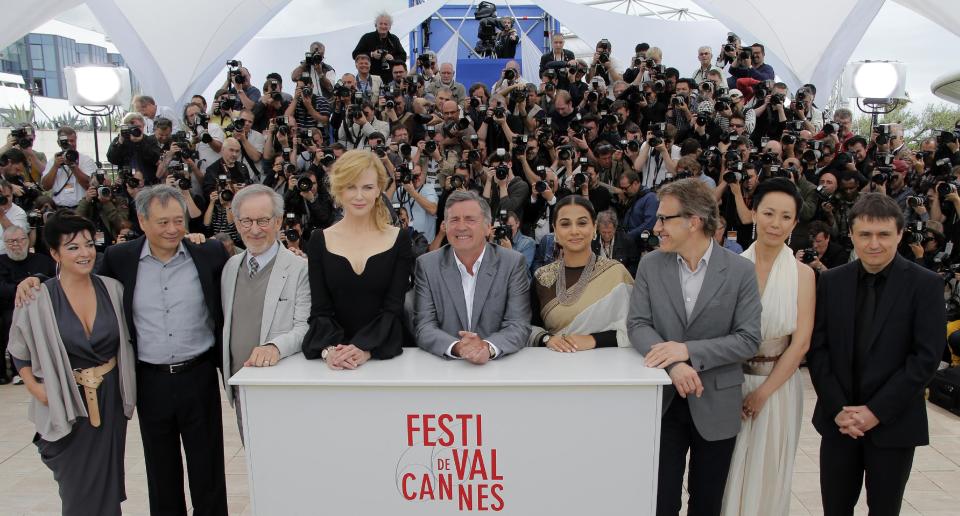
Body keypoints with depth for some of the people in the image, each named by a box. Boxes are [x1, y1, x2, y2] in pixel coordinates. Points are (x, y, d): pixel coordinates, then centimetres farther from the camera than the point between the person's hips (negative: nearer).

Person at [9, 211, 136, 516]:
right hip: (65, 405, -2)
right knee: (79, 490, 10)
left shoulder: (113, 289, -3)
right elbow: (19, 352, 2)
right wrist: (38, 391, -8)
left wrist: (126, 387, 1)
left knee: (108, 485, 14)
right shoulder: (37, 298, -10)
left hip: (111, 401, 2)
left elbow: (128, 338, 8)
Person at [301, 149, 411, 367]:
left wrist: (365, 349, -17)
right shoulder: (320, 241, 6)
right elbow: (320, 310, 1)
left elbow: (393, 308, -3)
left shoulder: (399, 239, 4)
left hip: (386, 354, 0)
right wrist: (329, 349, -16)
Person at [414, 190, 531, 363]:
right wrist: (456, 347, -23)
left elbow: (519, 326, -6)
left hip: (499, 365, 0)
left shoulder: (513, 263, -2)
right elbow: (424, 326, -4)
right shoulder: (427, 265, 1)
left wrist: (488, 348, -26)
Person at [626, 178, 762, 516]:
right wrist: (673, 364, -23)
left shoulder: (740, 270, -7)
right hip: (664, 400, 1)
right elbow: (637, 324, -6)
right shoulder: (650, 265, -1)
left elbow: (748, 339, -10)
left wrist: (688, 350, -22)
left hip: (716, 404, -1)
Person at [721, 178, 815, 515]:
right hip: (730, 383, 0)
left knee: (767, 475, 14)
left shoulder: (802, 274, -5)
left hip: (778, 386, 0)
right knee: (727, 473, 12)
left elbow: (800, 343, -6)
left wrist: (763, 392, -9)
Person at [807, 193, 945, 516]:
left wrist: (876, 412, -14)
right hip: (838, 420, 2)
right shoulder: (831, 281, 2)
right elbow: (817, 349, 0)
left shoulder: (925, 285, -5)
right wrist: (838, 408, -9)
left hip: (894, 423, -2)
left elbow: (926, 357, -11)